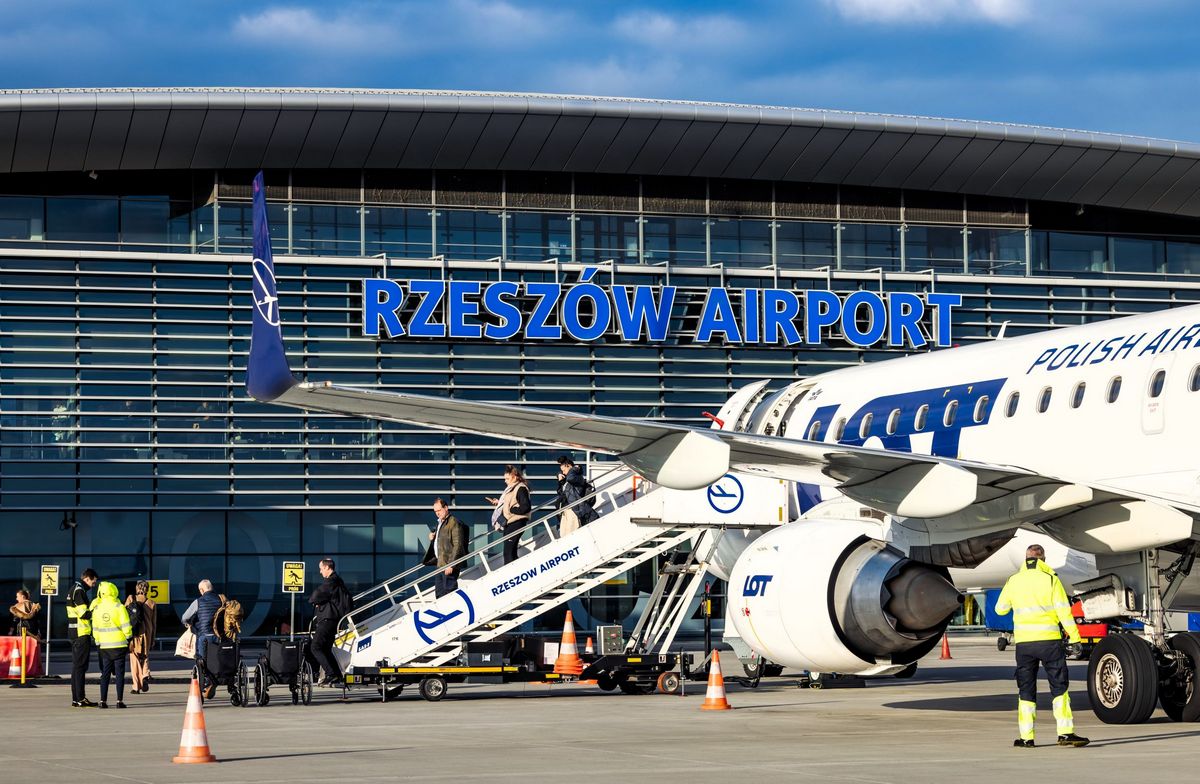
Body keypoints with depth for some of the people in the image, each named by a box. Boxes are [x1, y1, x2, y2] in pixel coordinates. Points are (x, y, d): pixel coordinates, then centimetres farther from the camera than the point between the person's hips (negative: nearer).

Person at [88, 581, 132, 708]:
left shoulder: (97, 608, 3)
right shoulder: (119, 607, -8)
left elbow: (95, 628, 8)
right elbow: (126, 626, -8)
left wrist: (97, 643, 18)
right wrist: (129, 640, 4)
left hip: (104, 645, 3)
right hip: (119, 644, -3)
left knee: (105, 673, 8)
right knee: (119, 673, 1)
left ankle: (103, 700, 4)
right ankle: (120, 700, -3)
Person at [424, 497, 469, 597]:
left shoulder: (454, 523, -12)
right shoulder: (440, 523, 19)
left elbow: (457, 545, -18)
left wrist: (450, 564, -22)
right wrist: (433, 539, 9)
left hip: (449, 566, -10)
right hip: (441, 565, 10)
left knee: (449, 592, -10)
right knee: (439, 593, 12)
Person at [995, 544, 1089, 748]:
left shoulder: (1013, 581, 6)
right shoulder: (1050, 579, -3)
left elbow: (1000, 609, 17)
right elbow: (1063, 610, -8)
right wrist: (1074, 637, -5)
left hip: (1023, 642, 3)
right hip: (1049, 640, -3)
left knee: (1026, 691, 9)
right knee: (1059, 687, 3)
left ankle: (1026, 737, 6)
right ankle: (1065, 733, -3)